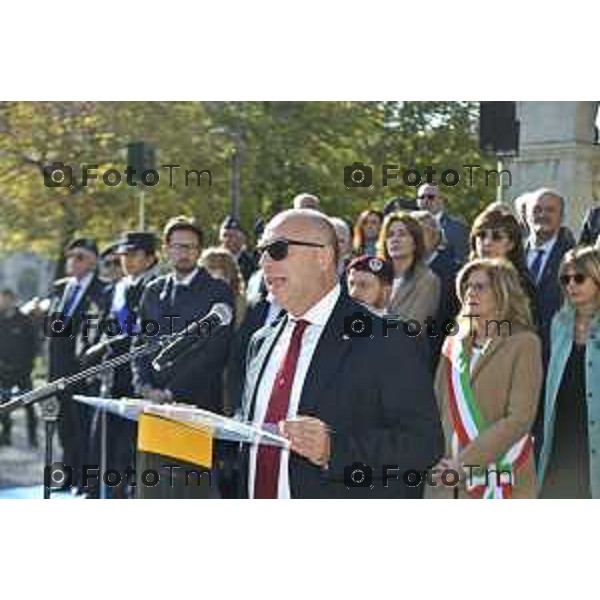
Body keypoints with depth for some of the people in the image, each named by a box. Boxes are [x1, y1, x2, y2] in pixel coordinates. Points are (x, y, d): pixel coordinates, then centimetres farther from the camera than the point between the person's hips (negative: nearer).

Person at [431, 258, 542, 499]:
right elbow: (438, 409, 15)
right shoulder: (453, 346, 15)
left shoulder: (523, 344, -2)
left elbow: (520, 418, -10)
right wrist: (442, 462, -1)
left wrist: (466, 462, -15)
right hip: (450, 483, 4)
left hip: (505, 483, -4)